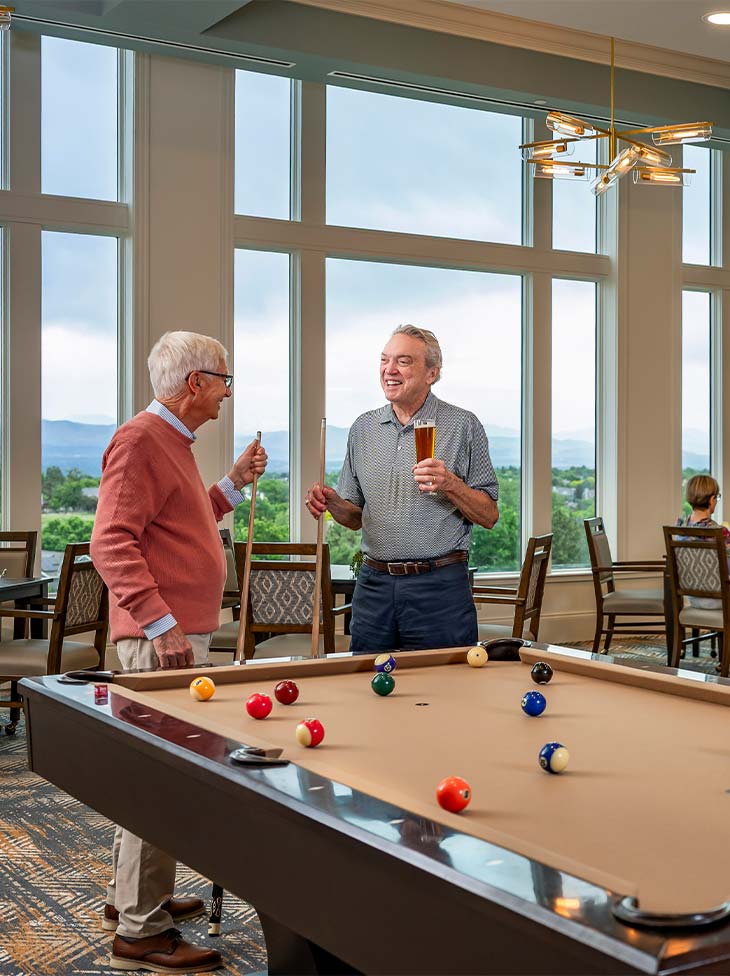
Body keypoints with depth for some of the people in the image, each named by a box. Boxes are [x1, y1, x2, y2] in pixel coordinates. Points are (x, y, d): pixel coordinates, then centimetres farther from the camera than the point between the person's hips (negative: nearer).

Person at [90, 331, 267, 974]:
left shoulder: (174, 443, 19)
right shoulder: (140, 441, -12)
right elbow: (112, 543, -19)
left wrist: (234, 484, 19)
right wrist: (161, 623, -24)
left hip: (183, 633, 10)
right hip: (158, 638, -10)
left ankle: (131, 896, 29)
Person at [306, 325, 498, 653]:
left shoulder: (462, 426, -2)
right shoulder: (363, 428, 11)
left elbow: (489, 516, -2)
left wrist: (450, 484, -18)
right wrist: (332, 502, -4)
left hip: (439, 588, -4)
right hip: (374, 585, 4)